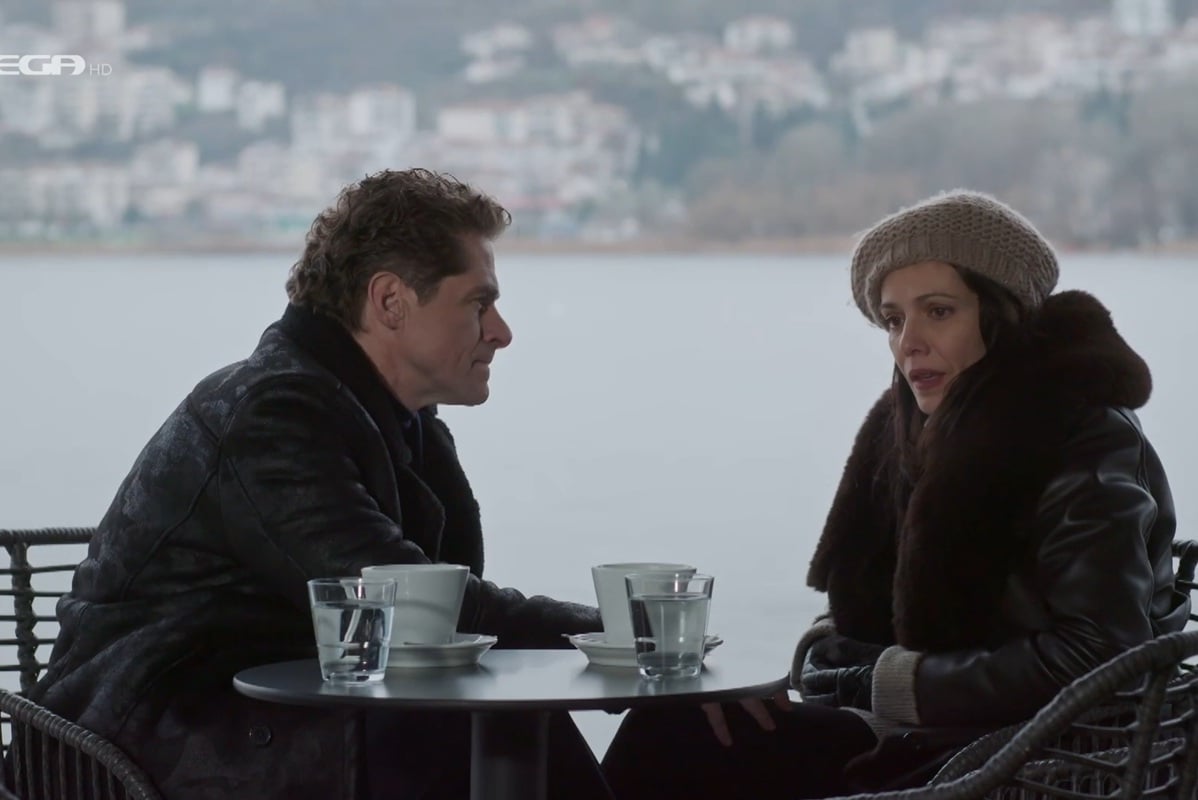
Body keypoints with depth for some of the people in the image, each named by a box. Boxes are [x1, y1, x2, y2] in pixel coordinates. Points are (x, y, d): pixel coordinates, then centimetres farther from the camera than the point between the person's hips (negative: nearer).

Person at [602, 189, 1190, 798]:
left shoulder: (1088, 446, -14)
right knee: (665, 737, -7)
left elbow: (1097, 657, -23)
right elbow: (864, 610, 19)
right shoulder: (911, 428, 9)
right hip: (918, 738, 8)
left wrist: (897, 681, -16)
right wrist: (809, 656, -5)